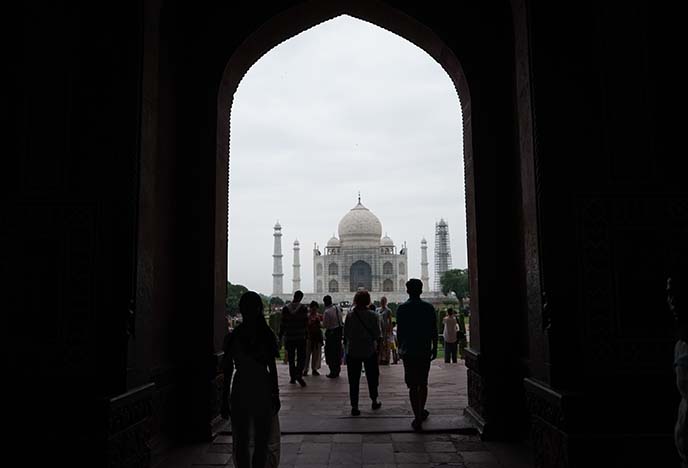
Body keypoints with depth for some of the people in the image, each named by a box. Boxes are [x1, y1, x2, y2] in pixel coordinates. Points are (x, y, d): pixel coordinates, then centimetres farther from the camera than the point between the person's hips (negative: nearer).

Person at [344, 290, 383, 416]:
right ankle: (374, 401, 30)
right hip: (369, 351, 0)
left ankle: (354, 407, 4)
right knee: (372, 377, 18)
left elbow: (346, 334, -3)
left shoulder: (350, 315, -8)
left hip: (352, 352, 0)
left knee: (353, 380, 6)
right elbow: (377, 334, -7)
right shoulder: (373, 315, -10)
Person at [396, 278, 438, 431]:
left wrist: (400, 348, 12)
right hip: (425, 351, 2)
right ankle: (421, 412, 30)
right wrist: (434, 348, 11)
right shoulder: (429, 308, -3)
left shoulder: (402, 309, -5)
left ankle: (418, 418, -1)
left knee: (413, 386, 2)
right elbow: (434, 331, 0)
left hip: (408, 351, -1)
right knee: (423, 384, 18)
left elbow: (399, 331, -1)